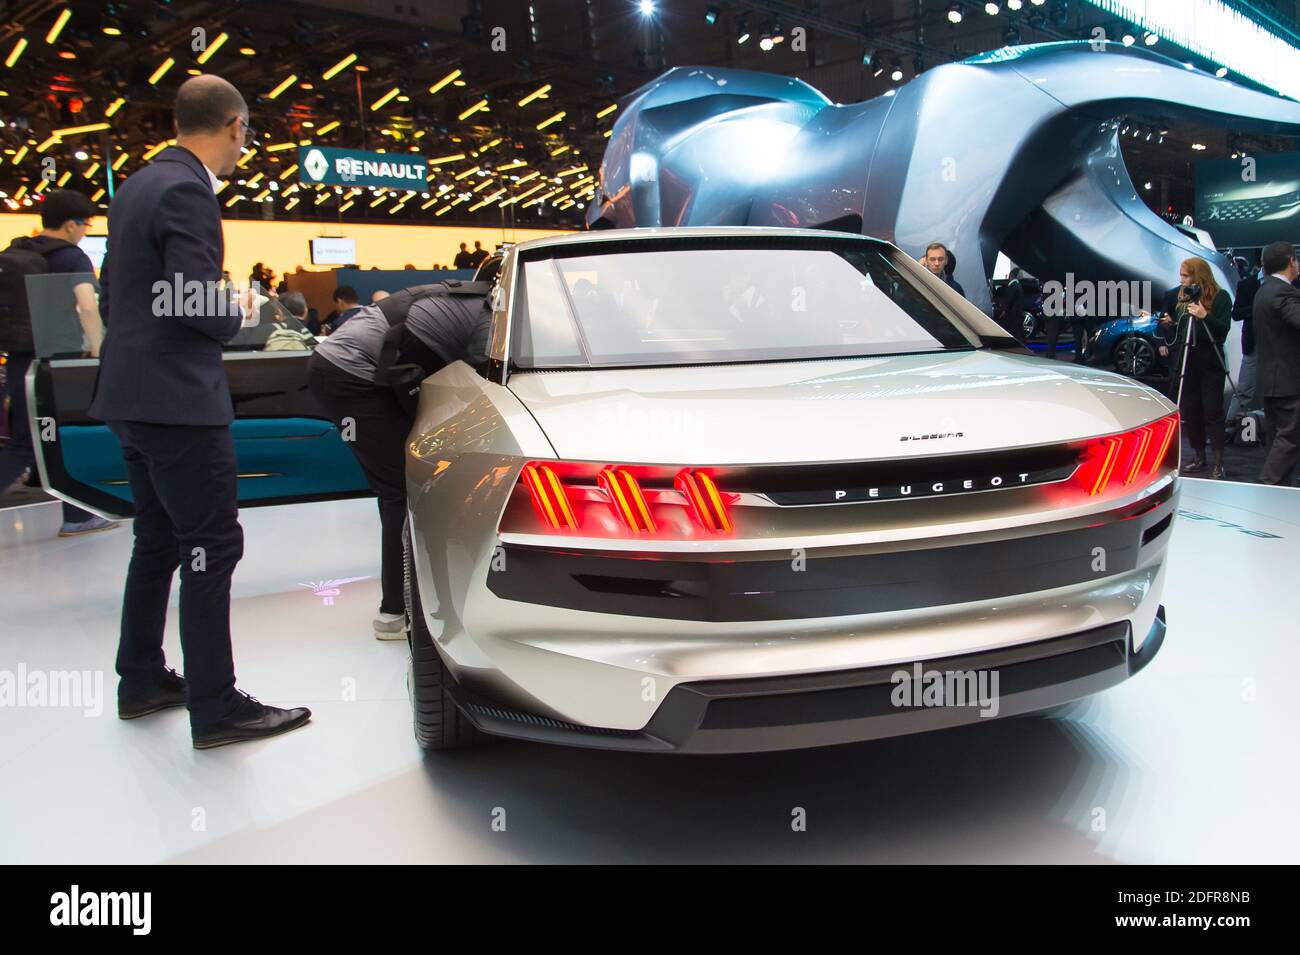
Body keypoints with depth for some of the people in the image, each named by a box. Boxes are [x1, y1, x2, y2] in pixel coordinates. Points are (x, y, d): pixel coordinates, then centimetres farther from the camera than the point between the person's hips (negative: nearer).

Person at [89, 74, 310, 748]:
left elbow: (113, 297, 18)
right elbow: (196, 303, -21)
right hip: (178, 399, -10)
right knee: (211, 548, -3)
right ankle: (215, 708, 3)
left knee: (158, 542, 18)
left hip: (132, 396, 10)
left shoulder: (136, 187, 14)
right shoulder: (187, 192, -15)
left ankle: (141, 680, 29)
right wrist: (238, 310, -1)